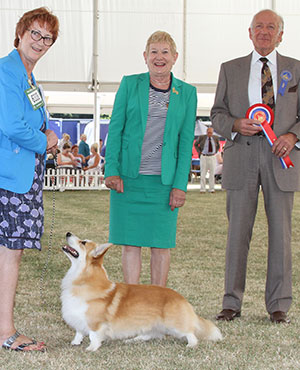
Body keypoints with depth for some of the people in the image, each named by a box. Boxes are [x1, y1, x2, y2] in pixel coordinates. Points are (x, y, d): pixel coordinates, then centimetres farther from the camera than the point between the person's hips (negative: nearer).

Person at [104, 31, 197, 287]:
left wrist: (180, 185, -4)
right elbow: (115, 129, 4)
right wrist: (112, 170, -5)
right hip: (128, 177, 0)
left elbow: (186, 142, 3)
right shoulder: (130, 84, 5)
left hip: (164, 180, 0)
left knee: (162, 242, 5)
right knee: (130, 242, 2)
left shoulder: (187, 93, 5)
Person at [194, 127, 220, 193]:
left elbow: (218, 146, 17)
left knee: (212, 173, 2)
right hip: (204, 157, -2)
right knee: (203, 173, -3)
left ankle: (211, 189, 6)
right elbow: (196, 144, 7)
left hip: (212, 157, 2)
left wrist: (215, 153, 7)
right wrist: (199, 152, -1)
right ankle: (202, 189, 1)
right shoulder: (202, 137, -8)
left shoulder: (215, 138, -1)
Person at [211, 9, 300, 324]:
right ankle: (232, 303, 10)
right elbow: (217, 114, 11)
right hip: (241, 158, 0)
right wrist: (235, 125, -10)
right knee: (237, 232, 1)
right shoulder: (230, 70, 12)